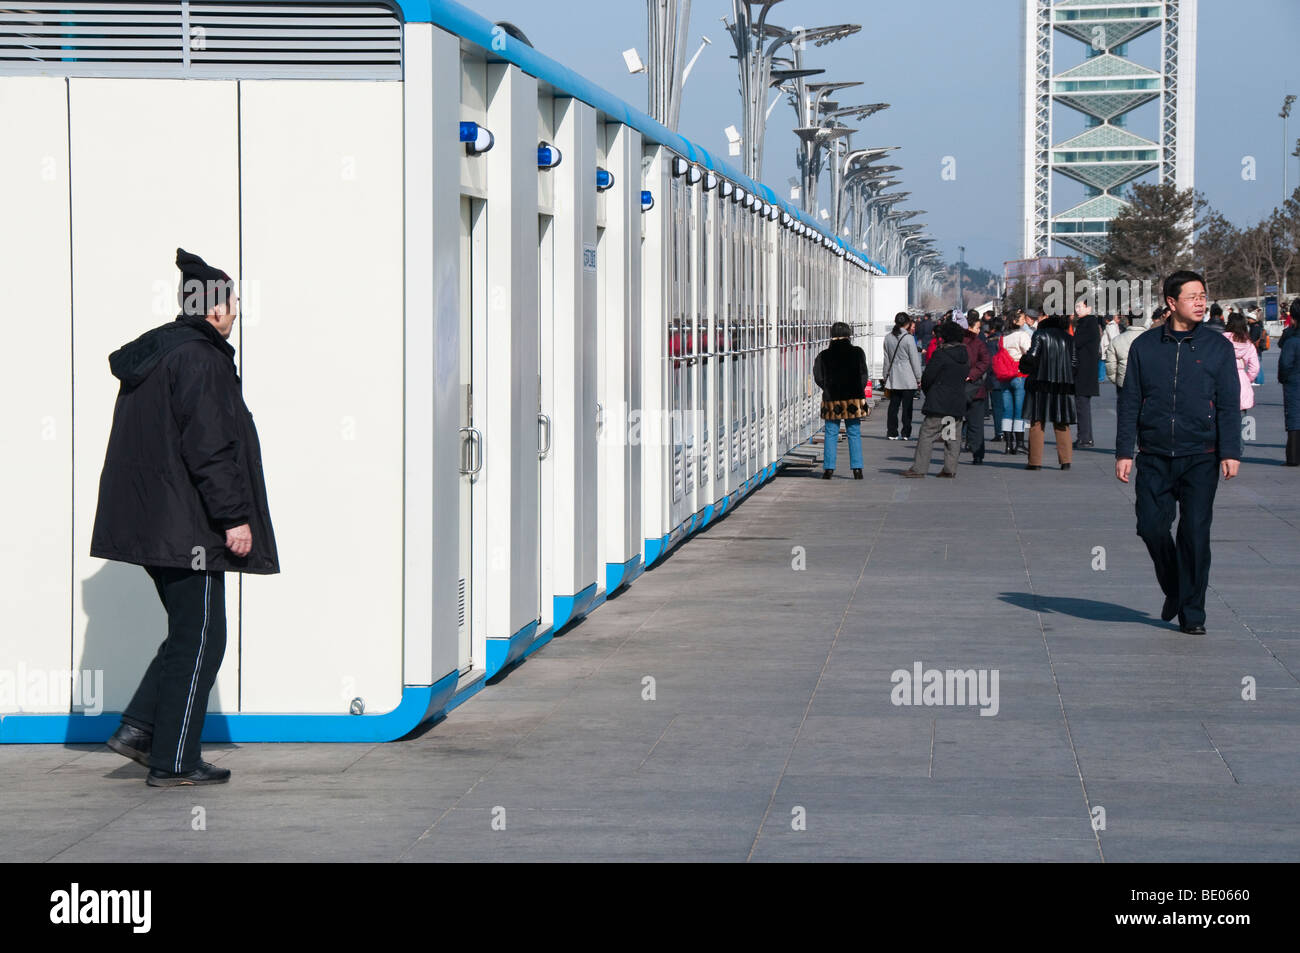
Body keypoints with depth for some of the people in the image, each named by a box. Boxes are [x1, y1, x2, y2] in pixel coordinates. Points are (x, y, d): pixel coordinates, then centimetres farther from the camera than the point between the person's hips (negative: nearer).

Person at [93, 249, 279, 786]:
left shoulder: (149, 356, 15)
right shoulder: (200, 360, -16)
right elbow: (209, 448, -21)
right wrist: (233, 517, -18)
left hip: (149, 522, 10)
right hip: (187, 527, -10)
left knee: (189, 633, 17)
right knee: (199, 640, -2)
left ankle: (139, 728, 11)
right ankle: (173, 761, 0)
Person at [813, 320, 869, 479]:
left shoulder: (824, 355, -1)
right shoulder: (857, 352, -1)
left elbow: (818, 377, 1)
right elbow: (863, 376, 0)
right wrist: (860, 394, 8)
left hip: (831, 400, 0)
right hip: (853, 400, 0)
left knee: (831, 435, 8)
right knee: (854, 434, 7)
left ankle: (828, 468, 3)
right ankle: (857, 469, 3)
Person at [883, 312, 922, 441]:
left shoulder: (888, 338, 4)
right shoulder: (908, 338, -12)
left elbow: (887, 359, 11)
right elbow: (915, 359, -8)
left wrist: (886, 376, 18)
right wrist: (919, 378, 0)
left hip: (893, 377, 5)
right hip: (908, 378, -5)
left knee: (893, 405, 8)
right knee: (907, 406, 1)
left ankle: (892, 432, 7)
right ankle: (906, 433, 3)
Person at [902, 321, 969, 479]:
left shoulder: (940, 354, -11)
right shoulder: (965, 356, 8)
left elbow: (927, 377, -9)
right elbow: (965, 378, 15)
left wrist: (926, 391, 11)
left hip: (939, 402, -6)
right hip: (958, 403, 6)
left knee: (927, 434, -4)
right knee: (952, 437, 11)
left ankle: (919, 468, -7)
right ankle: (950, 469, 10)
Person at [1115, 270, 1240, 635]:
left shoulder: (1218, 346, 4)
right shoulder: (1145, 346, 6)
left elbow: (1229, 404, 1)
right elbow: (1129, 402, 8)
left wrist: (1230, 453, -8)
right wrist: (1124, 452, 2)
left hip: (1200, 458, -1)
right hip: (1154, 457, 1)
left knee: (1195, 533, -4)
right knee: (1151, 527, -3)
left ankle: (1192, 612, 6)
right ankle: (1174, 589, 24)